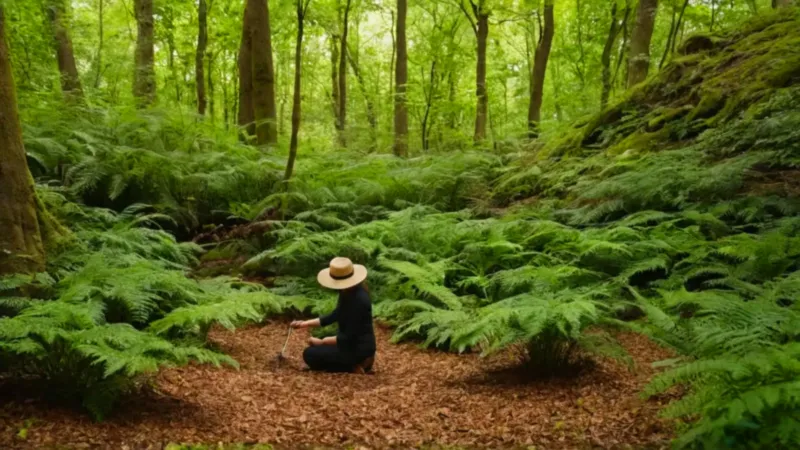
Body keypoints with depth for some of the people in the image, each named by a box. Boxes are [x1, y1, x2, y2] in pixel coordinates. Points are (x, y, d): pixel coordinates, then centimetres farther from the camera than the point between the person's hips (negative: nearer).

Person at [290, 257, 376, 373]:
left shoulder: (358, 300, -28)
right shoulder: (348, 292, 0)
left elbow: (349, 336, -24)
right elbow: (336, 315, 12)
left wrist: (321, 342, -13)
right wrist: (307, 323, 6)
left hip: (359, 348, -9)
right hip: (352, 342, 9)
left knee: (310, 354, -9)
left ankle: (354, 367, -6)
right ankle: (359, 362, 13)